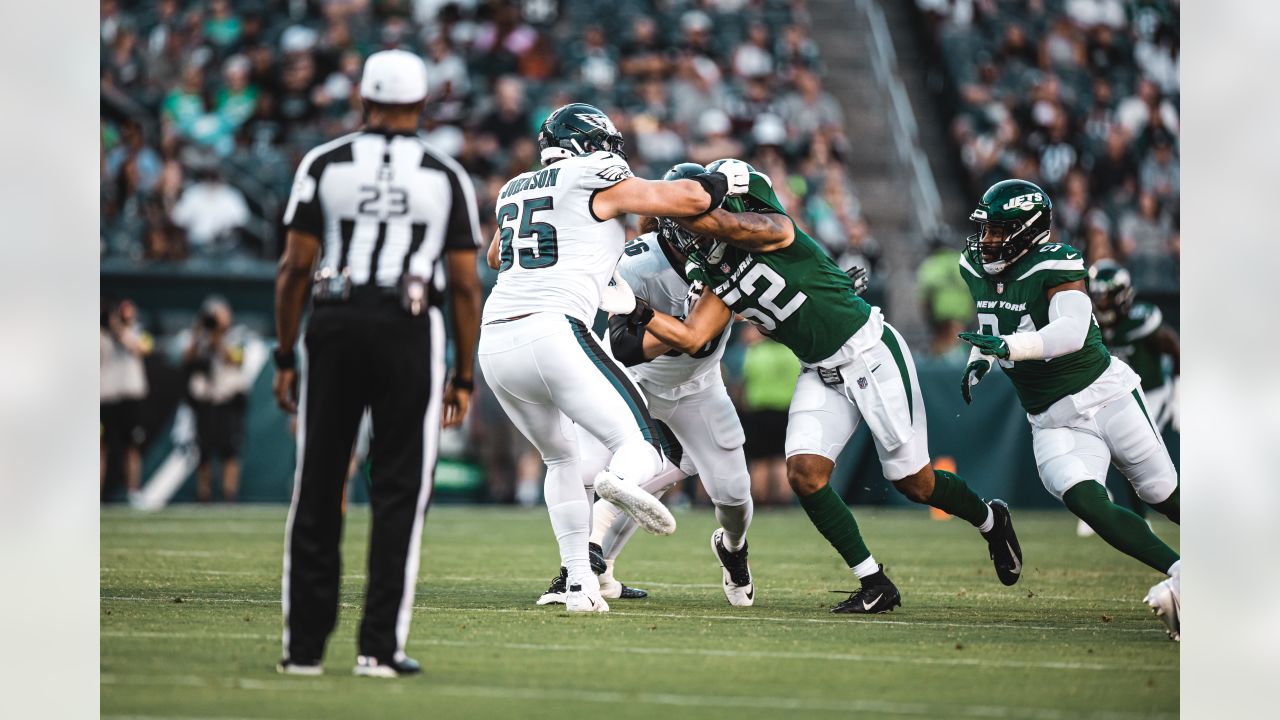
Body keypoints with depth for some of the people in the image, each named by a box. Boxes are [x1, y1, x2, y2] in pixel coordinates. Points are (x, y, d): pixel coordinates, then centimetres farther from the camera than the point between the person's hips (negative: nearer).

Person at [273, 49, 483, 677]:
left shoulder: (325, 165, 4)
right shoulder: (447, 178, 5)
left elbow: (295, 266, 1)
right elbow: (463, 284, 3)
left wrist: (285, 356, 8)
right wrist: (464, 377, 10)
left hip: (335, 325, 1)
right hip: (409, 331, -1)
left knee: (318, 490, 8)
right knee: (398, 492, 5)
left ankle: (305, 644, 10)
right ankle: (379, 646, 0)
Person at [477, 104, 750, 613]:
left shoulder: (515, 190, 25)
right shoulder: (598, 180, 7)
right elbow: (692, 198, 3)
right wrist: (726, 182, 24)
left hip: (494, 342, 6)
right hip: (552, 332, -6)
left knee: (560, 459, 25)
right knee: (641, 448, -5)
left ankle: (578, 582, 13)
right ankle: (621, 481, -41)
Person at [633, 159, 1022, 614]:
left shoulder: (770, 230, -18)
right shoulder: (720, 278, 3)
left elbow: (712, 223, -34)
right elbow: (691, 337, 1)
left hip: (872, 357, -7)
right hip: (822, 374, 7)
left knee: (914, 483, 0)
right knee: (804, 473, -11)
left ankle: (991, 520, 32)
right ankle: (874, 585, -1)